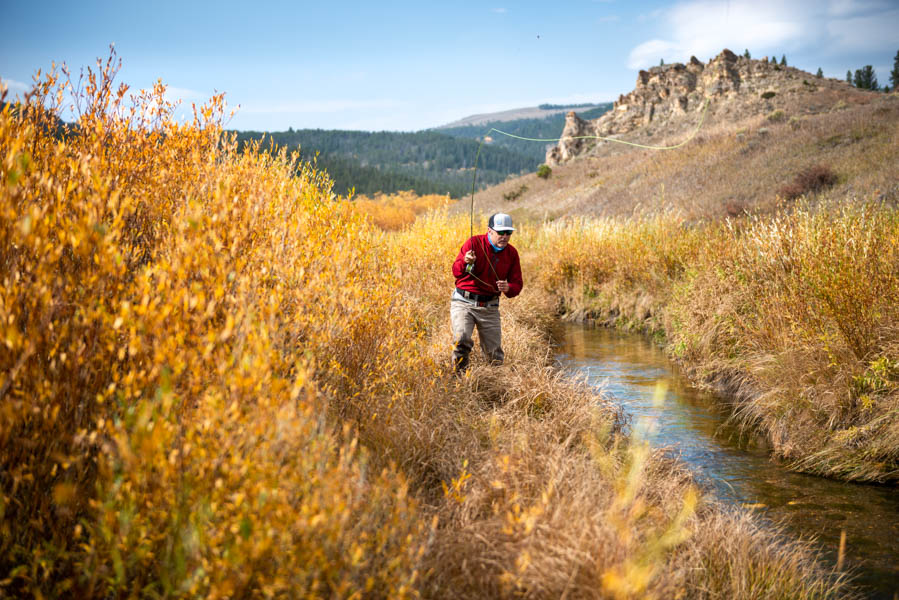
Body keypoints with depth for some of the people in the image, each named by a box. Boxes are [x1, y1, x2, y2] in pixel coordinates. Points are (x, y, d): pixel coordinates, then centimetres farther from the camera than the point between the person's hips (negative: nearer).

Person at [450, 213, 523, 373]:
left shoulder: (511, 253, 5)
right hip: (464, 302, -3)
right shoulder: (474, 243, -8)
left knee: (495, 358, 3)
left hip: (490, 306, 3)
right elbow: (456, 272, -15)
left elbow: (517, 284, 7)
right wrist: (465, 262, -39)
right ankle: (458, 375, -8)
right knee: (462, 339, -28)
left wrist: (508, 289, -18)